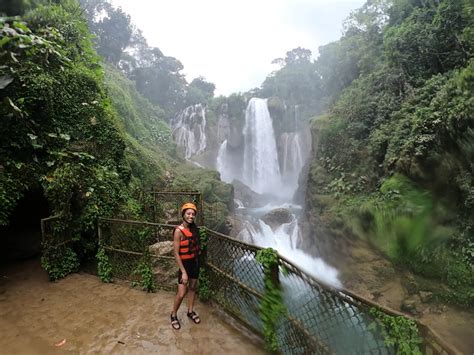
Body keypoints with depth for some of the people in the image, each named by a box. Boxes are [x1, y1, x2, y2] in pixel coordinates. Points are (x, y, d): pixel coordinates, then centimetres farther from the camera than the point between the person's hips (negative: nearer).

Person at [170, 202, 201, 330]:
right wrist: (183, 272, -21)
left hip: (194, 262, 6)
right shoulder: (178, 231, -22)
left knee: (193, 287, 19)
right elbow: (176, 253, -21)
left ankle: (190, 311, 38)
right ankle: (174, 315, 24)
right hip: (184, 264, -6)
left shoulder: (194, 228, -2)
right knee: (181, 294, -1)